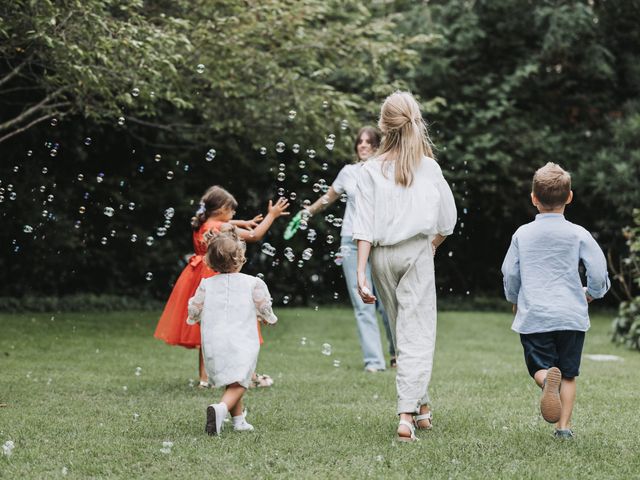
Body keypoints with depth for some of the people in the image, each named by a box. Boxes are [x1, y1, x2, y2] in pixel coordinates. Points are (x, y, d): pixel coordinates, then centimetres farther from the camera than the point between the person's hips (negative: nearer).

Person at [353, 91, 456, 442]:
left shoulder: (371, 170, -3)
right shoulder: (429, 167, -4)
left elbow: (364, 226, -8)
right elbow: (446, 221, 2)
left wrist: (361, 271, -8)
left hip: (381, 255, 2)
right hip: (417, 253, -2)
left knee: (401, 330, 17)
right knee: (417, 333, -3)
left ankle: (422, 405, 29)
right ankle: (407, 415, -16)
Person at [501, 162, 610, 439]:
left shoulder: (522, 235, 4)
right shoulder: (578, 235, 0)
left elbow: (509, 274, 7)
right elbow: (598, 272, -3)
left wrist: (515, 301, 25)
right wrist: (590, 294, 18)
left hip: (533, 317, 0)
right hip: (572, 315, 0)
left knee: (539, 367, 4)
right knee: (568, 374, 10)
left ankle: (548, 378, -30)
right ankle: (564, 425, 0)